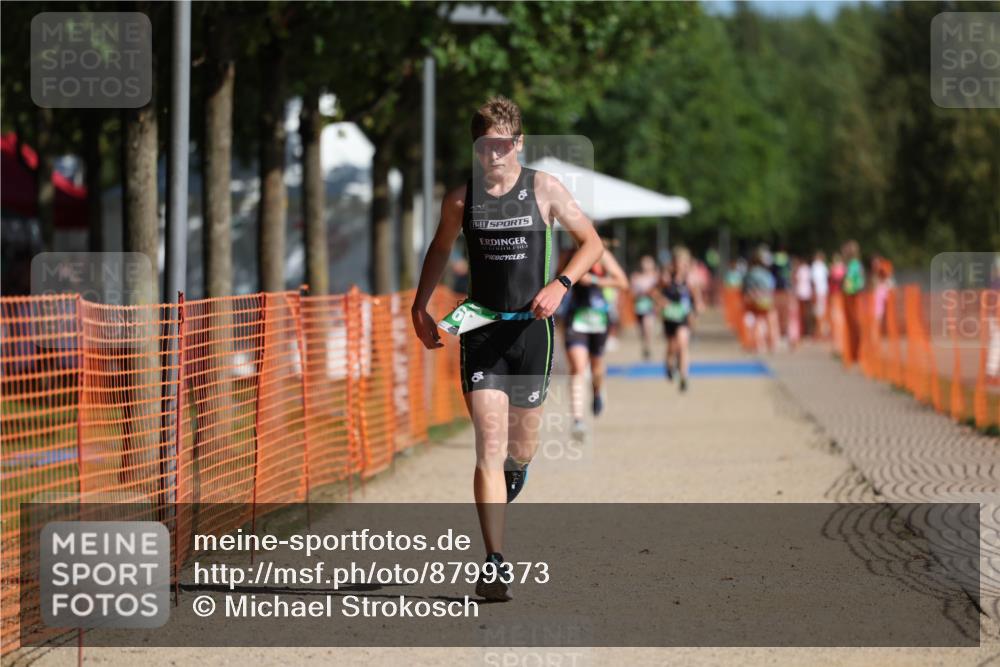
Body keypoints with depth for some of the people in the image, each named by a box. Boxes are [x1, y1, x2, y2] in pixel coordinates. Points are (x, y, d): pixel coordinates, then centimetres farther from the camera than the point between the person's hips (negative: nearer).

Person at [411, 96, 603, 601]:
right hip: (481, 329, 0)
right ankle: (495, 565, -13)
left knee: (520, 447, 9)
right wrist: (420, 307, 16)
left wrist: (560, 284, -10)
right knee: (488, 446, -11)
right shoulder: (461, 200, 2)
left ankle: (517, 467, 50)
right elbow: (440, 249, 21)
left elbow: (591, 243, 5)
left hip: (531, 327, 0)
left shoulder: (545, 189, -1)